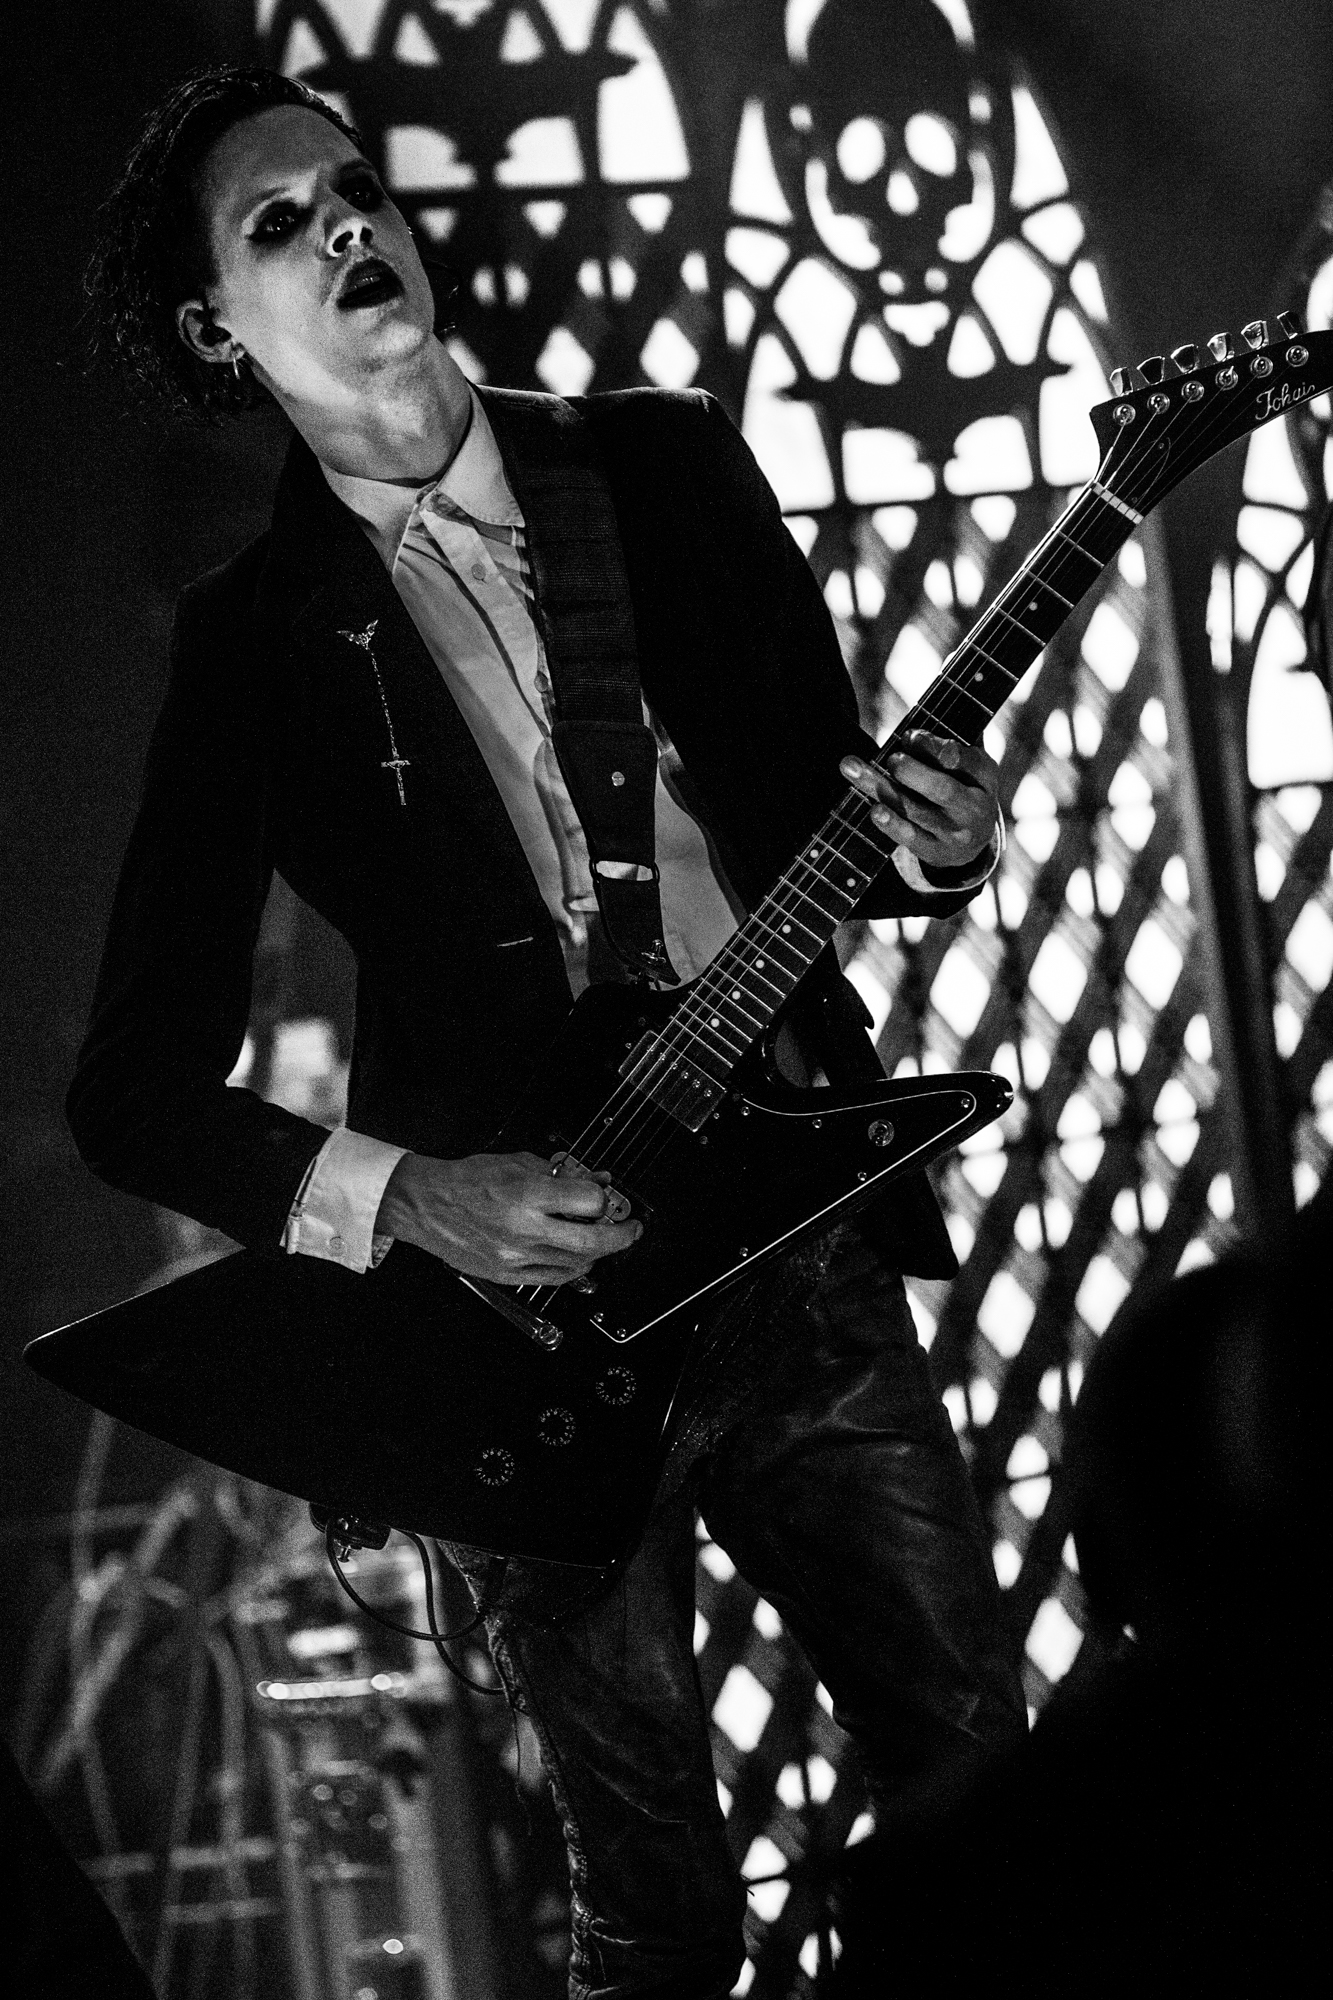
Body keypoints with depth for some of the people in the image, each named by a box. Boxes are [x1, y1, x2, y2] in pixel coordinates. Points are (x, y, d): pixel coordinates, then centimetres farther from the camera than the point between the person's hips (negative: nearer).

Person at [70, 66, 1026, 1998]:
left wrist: (929, 849, -10)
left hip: (808, 1235, 3)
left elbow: (833, 800, 13)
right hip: (533, 1307, -2)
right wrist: (398, 1200, -18)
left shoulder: (669, 463, 5)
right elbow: (134, 1081, -3)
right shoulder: (250, 637, -3)